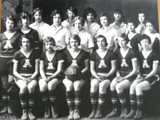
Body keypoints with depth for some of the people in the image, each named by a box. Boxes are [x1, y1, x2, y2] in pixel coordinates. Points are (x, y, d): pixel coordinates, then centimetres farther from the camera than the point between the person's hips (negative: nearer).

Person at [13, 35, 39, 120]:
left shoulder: (35, 53, 9)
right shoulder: (18, 54, 6)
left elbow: (36, 71, 7)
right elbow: (14, 72, 4)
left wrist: (31, 78, -11)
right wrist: (23, 78, -11)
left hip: (32, 77, 0)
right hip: (20, 77, 0)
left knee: (31, 87, -34)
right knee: (23, 87, -34)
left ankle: (30, 111, -21)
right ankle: (24, 112, -22)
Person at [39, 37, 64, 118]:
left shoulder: (58, 55, 5)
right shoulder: (43, 55, 13)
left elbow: (59, 70, -2)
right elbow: (41, 69, 9)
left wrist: (51, 77, -16)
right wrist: (44, 78, -10)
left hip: (55, 76, -2)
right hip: (44, 76, 2)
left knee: (51, 85, -35)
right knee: (43, 86, -32)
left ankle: (53, 108, -18)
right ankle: (46, 109, -14)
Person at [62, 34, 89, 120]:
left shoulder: (84, 53, 8)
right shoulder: (65, 53, 9)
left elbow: (86, 67, 10)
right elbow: (62, 67, 11)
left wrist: (81, 72, -8)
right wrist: (66, 73, -8)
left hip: (79, 76, 0)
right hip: (68, 76, 0)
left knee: (77, 86, -33)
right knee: (69, 86, -33)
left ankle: (77, 111, -19)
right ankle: (71, 111, -21)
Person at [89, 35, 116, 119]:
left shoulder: (110, 54, 6)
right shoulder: (94, 54, 11)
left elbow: (113, 68, 3)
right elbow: (92, 69, 8)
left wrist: (107, 75, -12)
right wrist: (96, 76, -9)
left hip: (108, 76, -2)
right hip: (96, 75, 2)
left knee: (102, 85, -35)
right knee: (93, 85, -32)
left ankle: (99, 110, -26)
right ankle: (93, 110, -23)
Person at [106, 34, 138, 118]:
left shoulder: (131, 52, -7)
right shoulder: (117, 52, 9)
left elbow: (135, 70, -8)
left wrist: (124, 78, -14)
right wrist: (118, 74, -4)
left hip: (130, 76, -5)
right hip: (121, 75, 5)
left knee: (119, 86, -31)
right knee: (112, 85, -27)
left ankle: (124, 110, -13)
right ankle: (115, 110, -18)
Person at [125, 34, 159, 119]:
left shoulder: (153, 54, 0)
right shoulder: (139, 54, 14)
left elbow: (154, 70, -5)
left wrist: (145, 78, -13)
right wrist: (139, 76, -6)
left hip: (151, 77, -4)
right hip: (141, 76, 4)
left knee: (138, 87, -31)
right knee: (132, 86, -27)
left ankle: (139, 111, -24)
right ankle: (133, 110, -24)